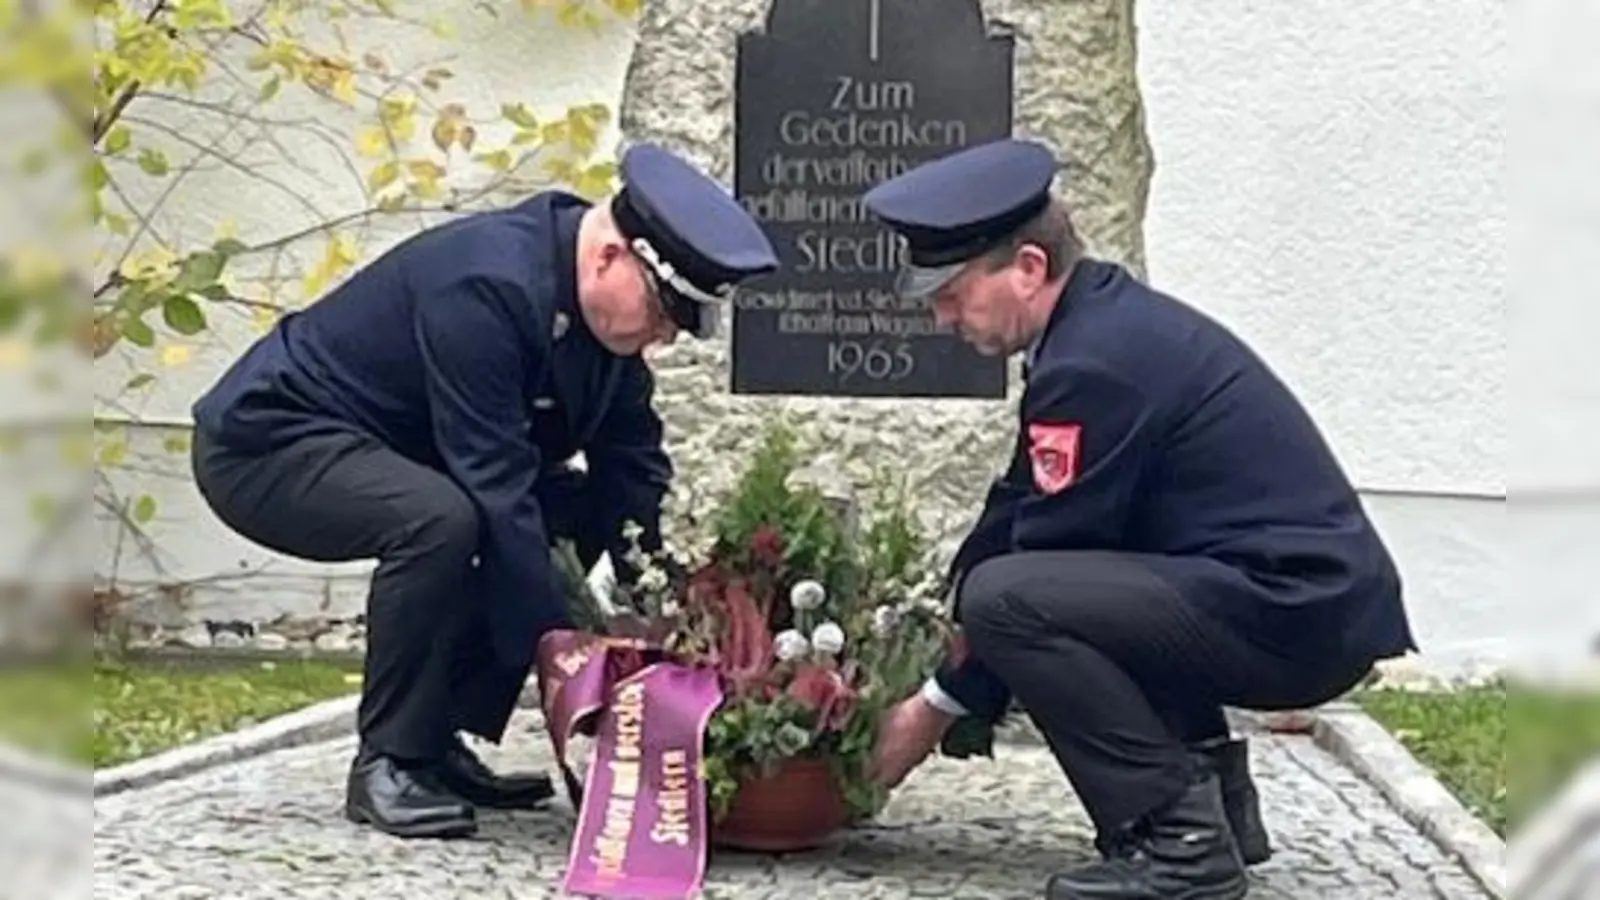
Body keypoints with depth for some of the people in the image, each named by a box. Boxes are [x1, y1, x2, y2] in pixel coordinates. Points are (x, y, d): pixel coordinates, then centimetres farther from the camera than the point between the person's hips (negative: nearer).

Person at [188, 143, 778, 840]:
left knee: (584, 511, 1)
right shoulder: (486, 286, -30)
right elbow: (496, 483, -33)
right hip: (263, 444, -9)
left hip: (388, 454, 9)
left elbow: (634, 470, 0)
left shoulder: (610, 308, -4)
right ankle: (386, 764, -17)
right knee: (442, 518, -35)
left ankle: (438, 744, 3)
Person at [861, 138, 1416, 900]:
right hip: (1318, 600, 10)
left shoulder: (1093, 364, -17)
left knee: (1008, 598, -19)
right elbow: (1015, 511, 19)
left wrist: (941, 707, -1)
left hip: (1298, 615, -10)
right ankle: (1215, 798, 19)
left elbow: (1026, 576, -13)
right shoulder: (1107, 319, 13)